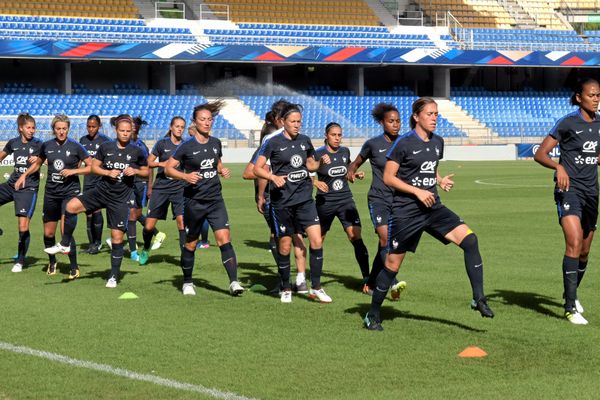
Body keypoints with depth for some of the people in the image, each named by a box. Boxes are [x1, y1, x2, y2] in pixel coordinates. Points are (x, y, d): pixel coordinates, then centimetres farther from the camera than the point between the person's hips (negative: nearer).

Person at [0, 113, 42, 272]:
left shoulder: (38, 144, -7)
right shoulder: (13, 143, 5)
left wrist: (39, 159, -28)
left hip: (28, 187, -5)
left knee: (23, 225, -11)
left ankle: (20, 261, 4)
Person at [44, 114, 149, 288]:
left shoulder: (136, 152, -2)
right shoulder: (105, 147, 0)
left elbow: (146, 171, 9)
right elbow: (94, 167, 6)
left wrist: (136, 171, -12)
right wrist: (108, 172, -11)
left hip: (121, 198, -1)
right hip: (102, 190, 1)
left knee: (117, 237, -2)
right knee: (72, 206, -21)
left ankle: (114, 277, 11)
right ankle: (64, 245, -5)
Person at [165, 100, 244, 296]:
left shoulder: (215, 143, 6)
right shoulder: (187, 146, -8)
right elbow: (168, 168, -4)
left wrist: (223, 170, 2)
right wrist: (186, 176, -20)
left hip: (215, 200, 3)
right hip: (194, 201, -3)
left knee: (224, 238, -12)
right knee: (191, 244, 9)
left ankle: (234, 282, -18)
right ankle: (187, 282, 28)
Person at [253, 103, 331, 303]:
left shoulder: (305, 141, 9)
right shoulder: (273, 143, -4)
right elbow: (257, 168, -4)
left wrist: (321, 163, 4)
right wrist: (273, 177, -20)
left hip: (305, 198, 4)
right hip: (282, 201, -3)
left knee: (317, 240, -9)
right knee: (285, 246, 4)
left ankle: (316, 287, 2)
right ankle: (285, 289, 21)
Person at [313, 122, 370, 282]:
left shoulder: (345, 152, 6)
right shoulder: (318, 154, -8)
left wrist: (356, 174, 2)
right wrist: (316, 182, -22)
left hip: (345, 200, 3)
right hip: (325, 202, -3)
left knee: (356, 237, -12)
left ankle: (367, 278, -15)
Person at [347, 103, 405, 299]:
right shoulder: (373, 144, -2)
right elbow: (357, 162, 13)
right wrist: (351, 171, -7)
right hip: (378, 198, -3)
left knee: (384, 246, 7)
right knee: (385, 238, -21)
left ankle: (370, 283, 22)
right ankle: (394, 283, -28)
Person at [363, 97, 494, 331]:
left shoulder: (437, 142, 10)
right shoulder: (404, 143, -10)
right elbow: (388, 177, -9)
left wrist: (441, 180, 4)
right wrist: (417, 191, -17)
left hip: (433, 207, 5)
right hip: (405, 211, -5)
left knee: (469, 239, -15)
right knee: (393, 264, 2)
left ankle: (478, 298, -11)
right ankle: (372, 315, 18)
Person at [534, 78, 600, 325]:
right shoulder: (568, 123, -9)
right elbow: (540, 154, -10)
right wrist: (559, 167, -26)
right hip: (569, 188, -6)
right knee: (574, 243, -22)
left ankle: (572, 294, 38)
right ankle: (570, 307, -22)